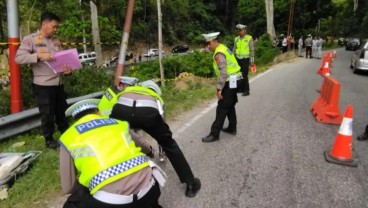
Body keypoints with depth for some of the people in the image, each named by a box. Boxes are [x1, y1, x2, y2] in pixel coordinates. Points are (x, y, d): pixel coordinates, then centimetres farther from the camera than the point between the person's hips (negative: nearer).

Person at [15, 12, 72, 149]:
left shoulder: (55, 41, 15)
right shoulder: (30, 39, -4)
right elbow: (18, 58, -14)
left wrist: (67, 70, -7)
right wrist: (39, 56, -26)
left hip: (58, 83, 6)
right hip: (43, 85, -6)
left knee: (62, 112, 15)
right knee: (47, 114, 5)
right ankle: (49, 139, 21)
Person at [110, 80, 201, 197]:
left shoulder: (127, 90, 46)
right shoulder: (157, 97, 42)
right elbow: (161, 124, 49)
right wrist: (162, 149, 66)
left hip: (121, 109, 1)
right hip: (147, 111, 0)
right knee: (169, 144, 23)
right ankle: (191, 184, 28)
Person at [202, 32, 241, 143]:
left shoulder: (219, 53, -18)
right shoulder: (223, 48, 13)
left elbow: (223, 72, -25)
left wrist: (219, 88, -23)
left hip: (229, 82, -10)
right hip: (233, 81, 10)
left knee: (222, 108, -7)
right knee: (230, 106, 19)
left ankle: (214, 134, -1)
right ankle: (232, 128, 30)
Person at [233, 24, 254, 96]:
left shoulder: (249, 38, -4)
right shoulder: (236, 39, 10)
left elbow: (252, 50, -4)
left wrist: (252, 60, -7)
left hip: (245, 59, -5)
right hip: (237, 59, 5)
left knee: (244, 75, -6)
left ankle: (246, 91, 3)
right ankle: (240, 88, 21)